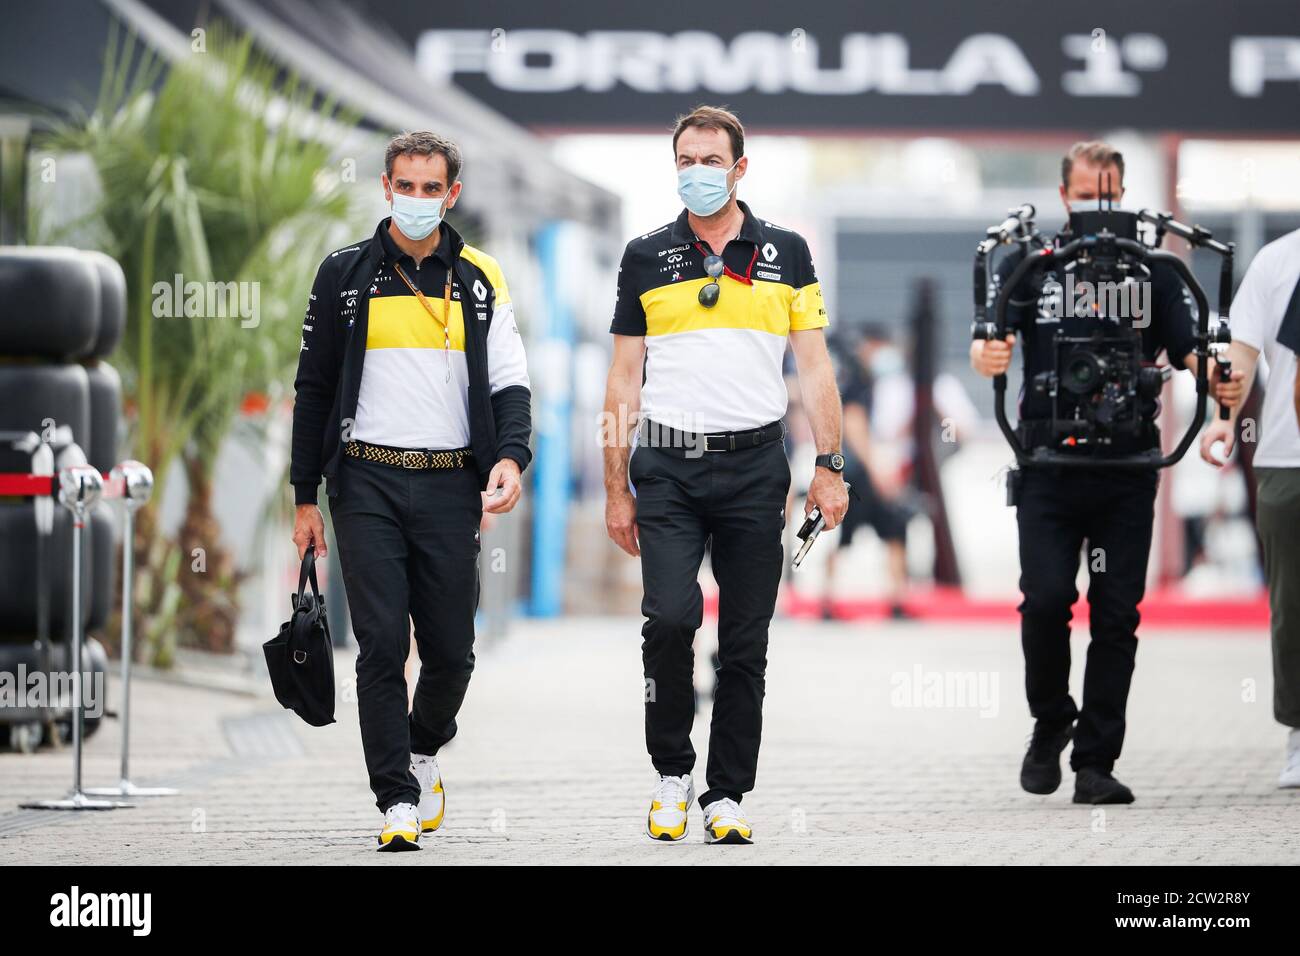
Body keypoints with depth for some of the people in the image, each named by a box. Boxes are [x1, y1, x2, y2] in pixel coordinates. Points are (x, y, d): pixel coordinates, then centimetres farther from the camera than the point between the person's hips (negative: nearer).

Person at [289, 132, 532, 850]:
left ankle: (425, 753, 32)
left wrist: (510, 456, -15)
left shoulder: (480, 280, 8)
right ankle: (396, 800, -3)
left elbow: (509, 381, 5)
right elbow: (314, 389, 9)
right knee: (382, 644, -8)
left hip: (450, 486, 1)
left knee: (451, 650, 3)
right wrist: (305, 499, 6)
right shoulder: (346, 275, 6)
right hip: (367, 481, -1)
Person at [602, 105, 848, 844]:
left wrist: (831, 467, -2)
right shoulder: (646, 258, 7)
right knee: (670, 616, -16)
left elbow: (815, 368, 7)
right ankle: (671, 770, 3)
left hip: (754, 464, 1)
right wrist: (616, 488, 5)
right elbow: (624, 381, 9)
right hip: (667, 464, 0)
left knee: (746, 642, 2)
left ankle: (728, 796, 10)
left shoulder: (786, 254, 7)